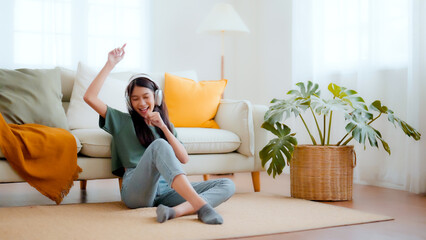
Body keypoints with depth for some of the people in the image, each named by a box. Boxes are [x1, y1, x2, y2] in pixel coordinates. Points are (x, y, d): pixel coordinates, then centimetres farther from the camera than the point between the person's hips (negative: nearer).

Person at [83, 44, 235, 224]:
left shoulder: (166, 125, 28)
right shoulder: (122, 121, 20)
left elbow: (184, 159, 12)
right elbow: (89, 97, 7)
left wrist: (163, 127, 4)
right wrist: (110, 64, 5)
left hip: (165, 191, 4)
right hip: (136, 191, -4)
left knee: (227, 185, -17)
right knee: (159, 145, -34)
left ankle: (175, 211, -44)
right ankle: (201, 205, -48)